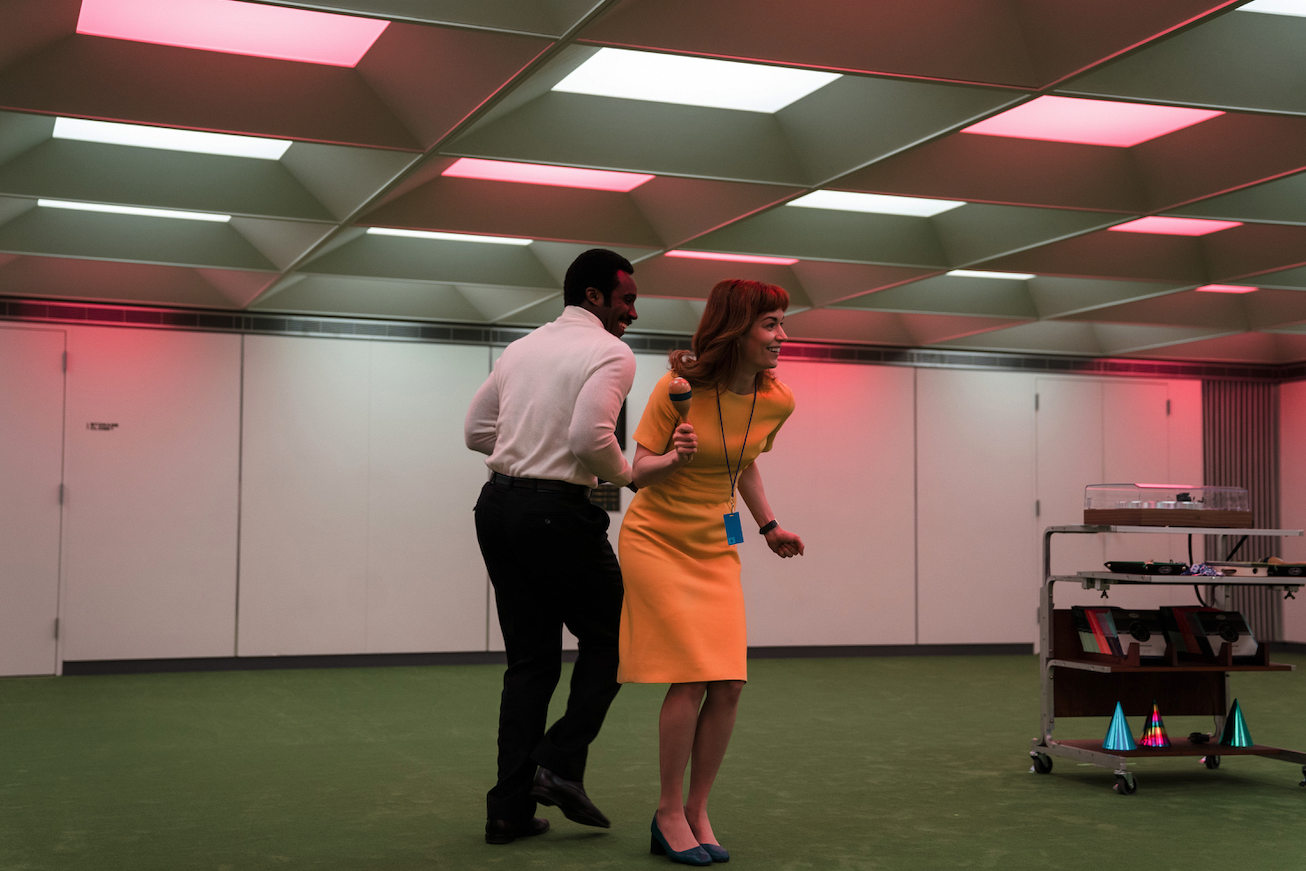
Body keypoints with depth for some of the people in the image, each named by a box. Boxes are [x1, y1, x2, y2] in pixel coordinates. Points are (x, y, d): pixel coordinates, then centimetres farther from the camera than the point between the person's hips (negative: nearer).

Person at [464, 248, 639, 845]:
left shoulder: (521, 348, 17)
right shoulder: (610, 353, -7)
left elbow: (476, 430, 16)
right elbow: (590, 436, -21)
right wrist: (623, 474, -3)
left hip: (498, 505, 7)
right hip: (557, 512, -7)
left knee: (530, 660, 12)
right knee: (609, 640, 12)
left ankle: (510, 808, 11)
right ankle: (561, 764, 0)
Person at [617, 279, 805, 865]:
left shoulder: (776, 403, -3)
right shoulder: (679, 387, -17)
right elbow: (639, 472, -11)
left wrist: (769, 527, 11)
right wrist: (673, 457, -31)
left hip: (715, 549, 5)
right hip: (655, 540, -5)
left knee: (728, 684, -4)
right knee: (692, 678, -13)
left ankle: (696, 812, 12)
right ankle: (669, 814, 4)